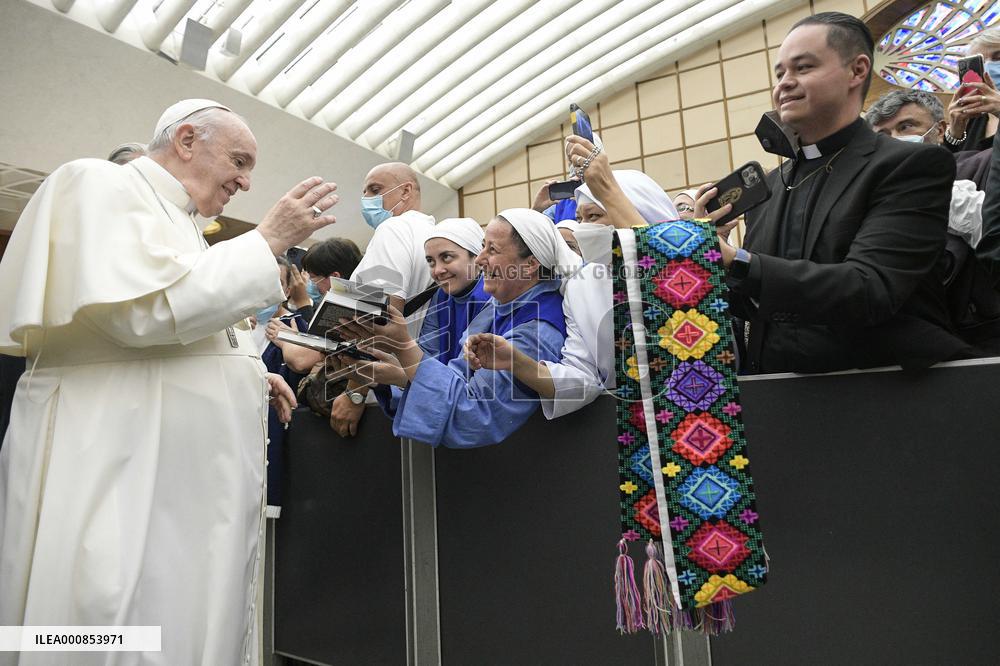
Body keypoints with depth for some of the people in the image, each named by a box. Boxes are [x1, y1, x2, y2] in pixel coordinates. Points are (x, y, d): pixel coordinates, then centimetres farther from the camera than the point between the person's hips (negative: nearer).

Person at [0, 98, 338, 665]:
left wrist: (246, 375, 12)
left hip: (188, 481, 9)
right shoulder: (101, 183, -3)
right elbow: (142, 305, -21)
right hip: (117, 479, -9)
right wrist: (268, 241, -14)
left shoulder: (176, 224, 23)